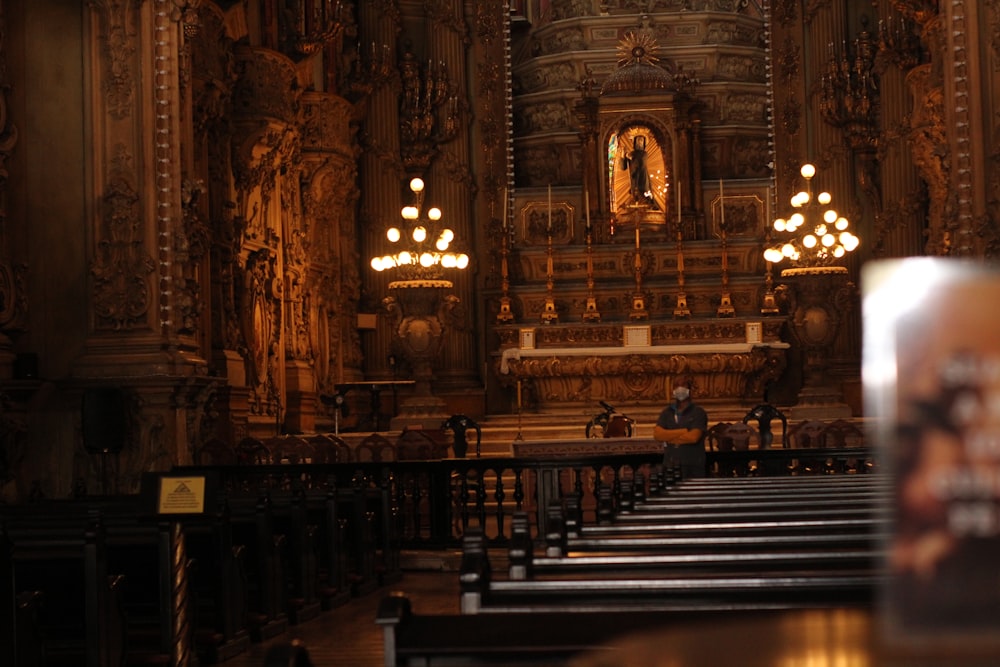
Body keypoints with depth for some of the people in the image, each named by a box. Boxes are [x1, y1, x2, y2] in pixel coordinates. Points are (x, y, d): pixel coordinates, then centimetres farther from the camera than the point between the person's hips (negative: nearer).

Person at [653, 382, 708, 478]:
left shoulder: (698, 412, 1)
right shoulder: (667, 412, 13)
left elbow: (693, 437, -12)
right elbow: (657, 434, -2)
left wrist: (668, 438, -3)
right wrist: (684, 431, -9)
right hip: (670, 465, 3)